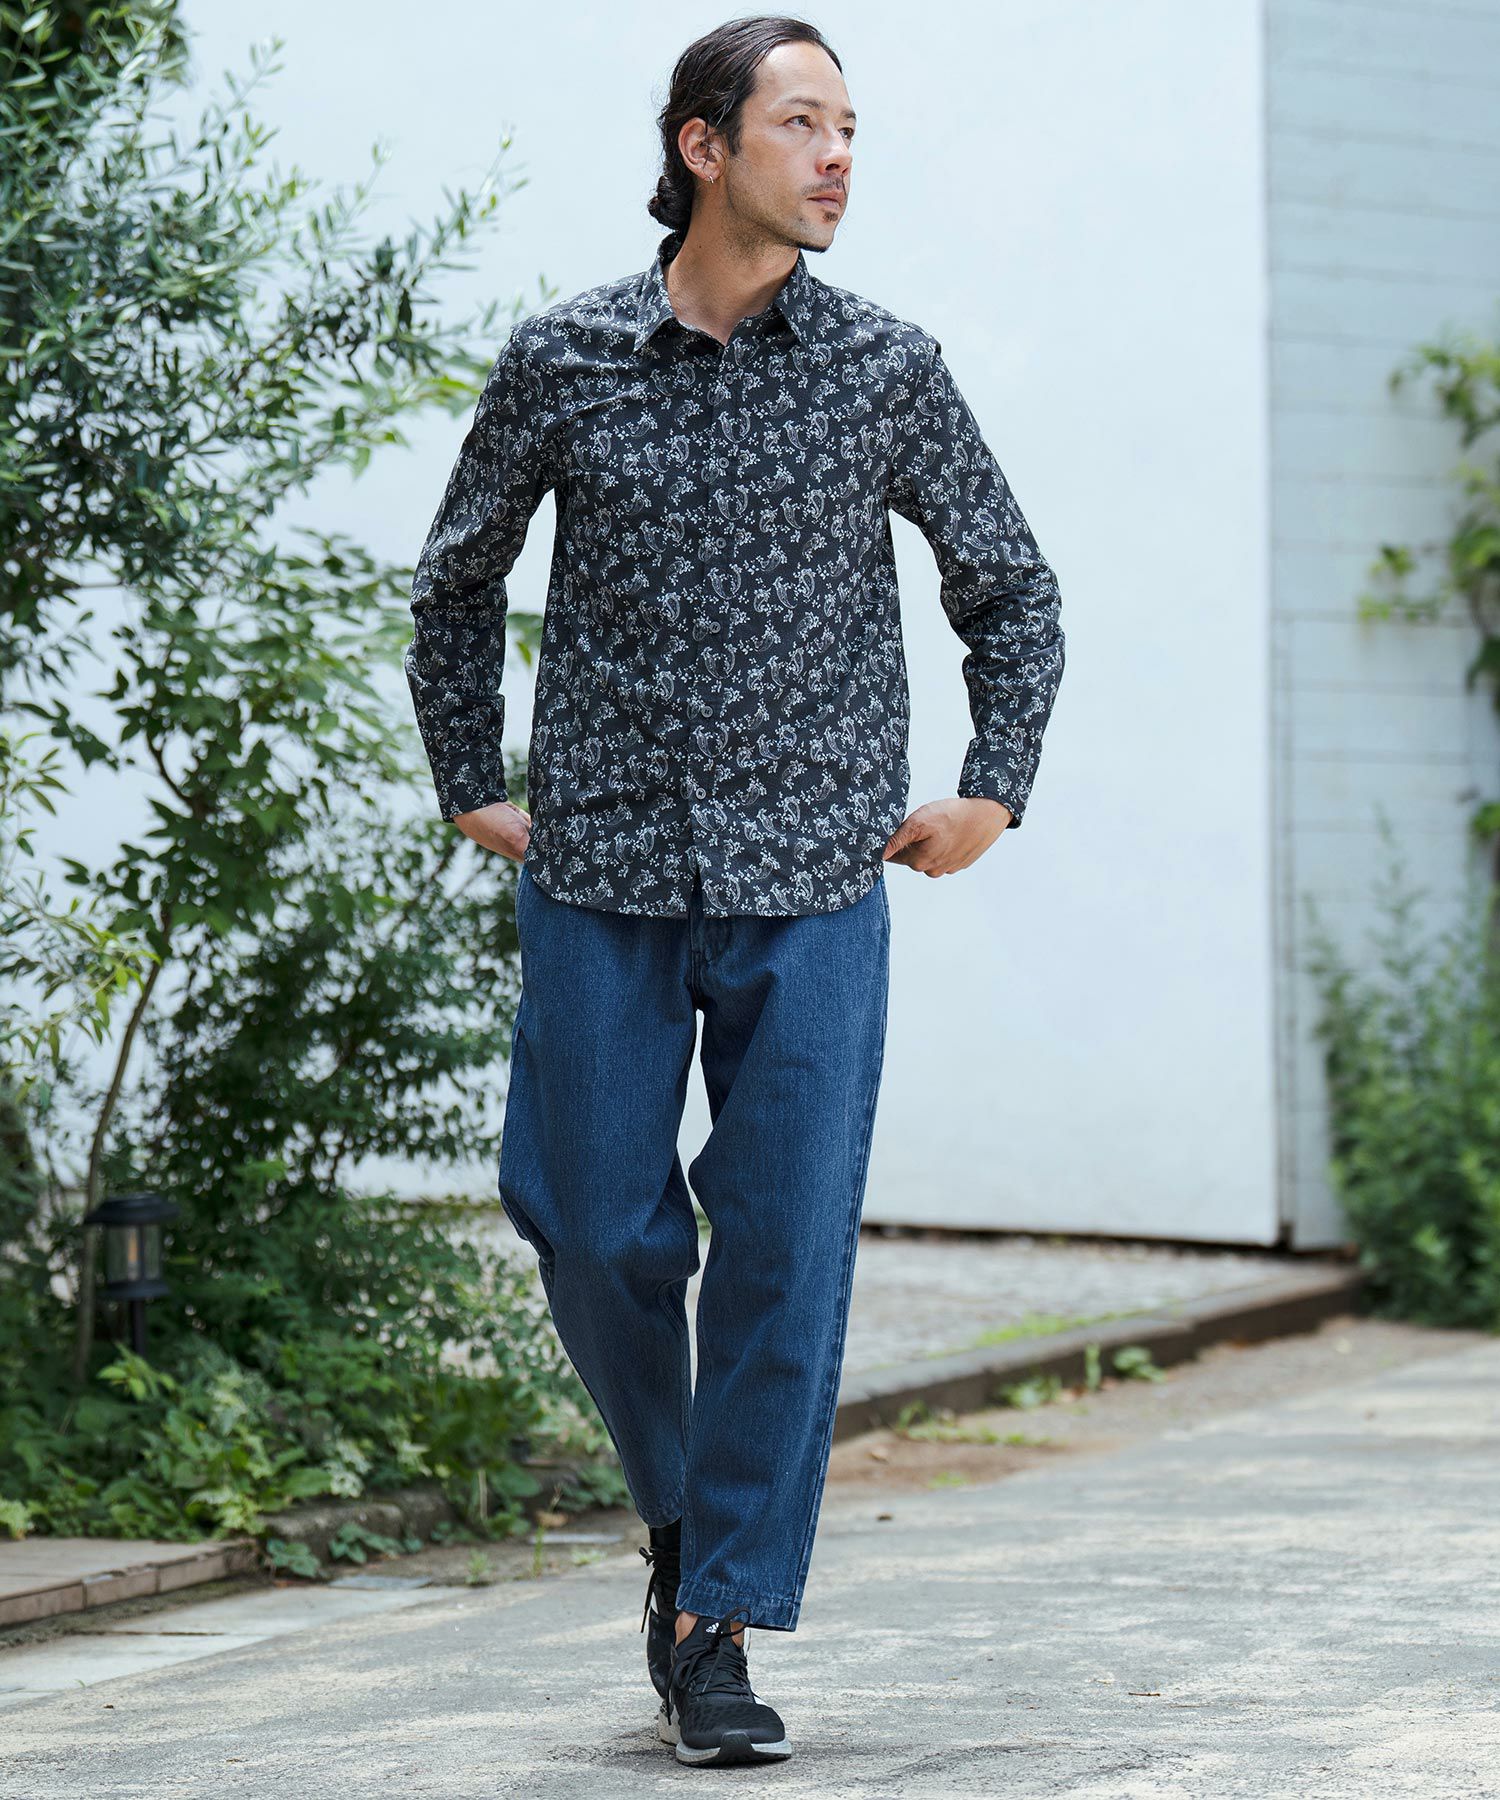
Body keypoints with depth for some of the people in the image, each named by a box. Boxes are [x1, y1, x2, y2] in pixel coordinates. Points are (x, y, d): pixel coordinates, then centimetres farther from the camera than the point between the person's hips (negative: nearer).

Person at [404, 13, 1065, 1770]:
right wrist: (473, 787, 13)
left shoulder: (887, 369, 2)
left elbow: (1010, 588, 15)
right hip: (600, 879, 0)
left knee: (787, 1259, -4)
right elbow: (458, 580, 16)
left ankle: (721, 1627, 5)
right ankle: (681, 1515, 29)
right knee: (598, 1240, 3)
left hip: (812, 888, 0)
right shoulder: (563, 360, 1)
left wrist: (993, 789, 8)